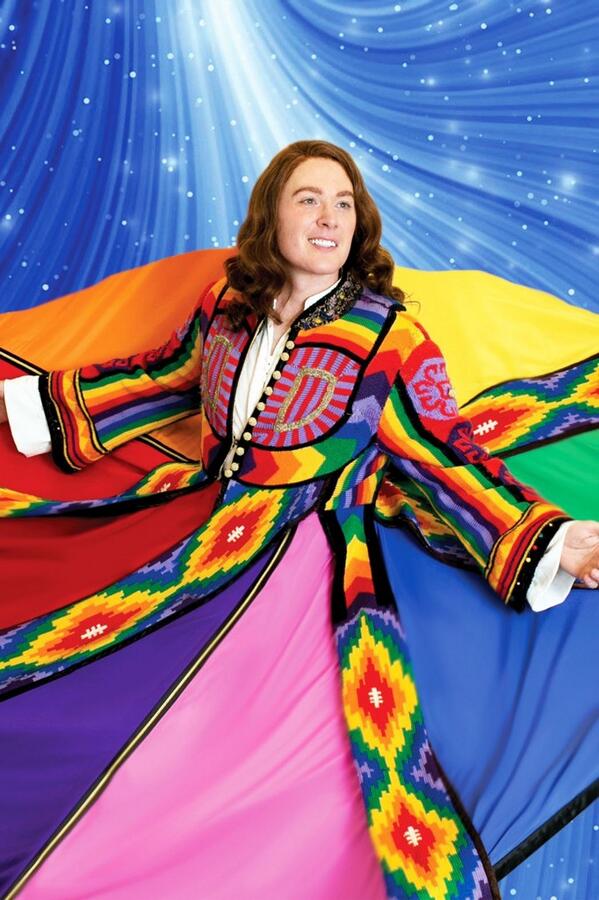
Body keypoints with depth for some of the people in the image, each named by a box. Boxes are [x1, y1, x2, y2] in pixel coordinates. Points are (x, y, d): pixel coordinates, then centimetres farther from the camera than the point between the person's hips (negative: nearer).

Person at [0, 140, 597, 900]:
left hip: (306, 544, -4)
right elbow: (166, 376, 18)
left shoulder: (391, 337, -7)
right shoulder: (225, 305, 5)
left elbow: (444, 455, -5)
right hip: (199, 509, 4)